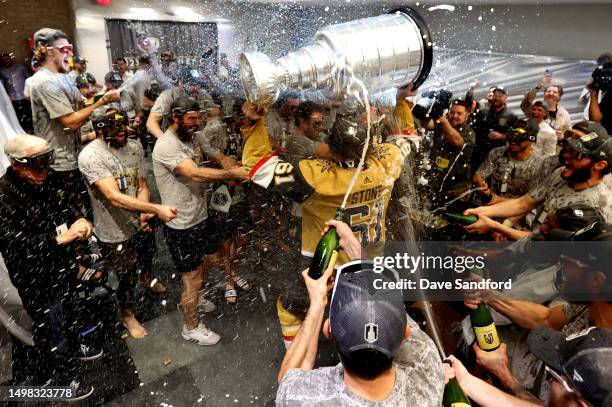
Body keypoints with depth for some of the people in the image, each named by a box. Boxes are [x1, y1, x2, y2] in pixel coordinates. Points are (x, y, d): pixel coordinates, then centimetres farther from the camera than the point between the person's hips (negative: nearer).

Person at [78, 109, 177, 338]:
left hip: (139, 224, 5)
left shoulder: (135, 147, -3)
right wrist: (157, 209, -39)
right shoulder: (90, 155, -23)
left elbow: (142, 185, -1)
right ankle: (127, 315, 41)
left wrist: (145, 213, -19)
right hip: (114, 233, -5)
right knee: (126, 277, 14)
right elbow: (115, 197, -32)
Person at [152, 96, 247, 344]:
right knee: (193, 279, 6)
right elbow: (196, 174, -34)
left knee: (210, 260, 25)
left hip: (200, 216, 9)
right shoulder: (166, 146, -22)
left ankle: (192, 300, 50)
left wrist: (229, 175, -2)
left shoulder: (189, 140, 8)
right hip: (181, 225, -9)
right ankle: (191, 328, 29)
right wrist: (232, 173, -31)